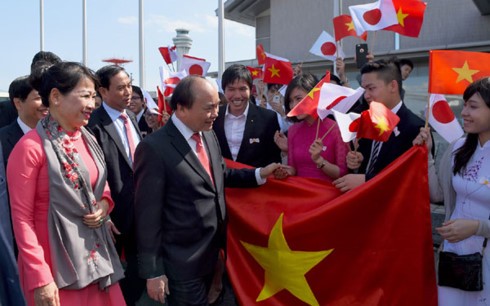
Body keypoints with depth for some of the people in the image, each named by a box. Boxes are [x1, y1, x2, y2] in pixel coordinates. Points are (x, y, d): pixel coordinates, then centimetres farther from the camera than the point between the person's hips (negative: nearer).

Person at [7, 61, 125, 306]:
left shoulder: (88, 140, 7)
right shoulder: (30, 148, -13)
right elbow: (22, 218, -13)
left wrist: (105, 204, -3)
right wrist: (40, 278, -16)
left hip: (96, 256, 6)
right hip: (55, 264, -6)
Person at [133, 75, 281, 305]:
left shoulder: (209, 135, 4)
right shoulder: (155, 147, -21)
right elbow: (148, 213, -19)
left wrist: (259, 174, 4)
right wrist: (153, 271, -16)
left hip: (211, 250, 8)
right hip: (182, 260, -7)